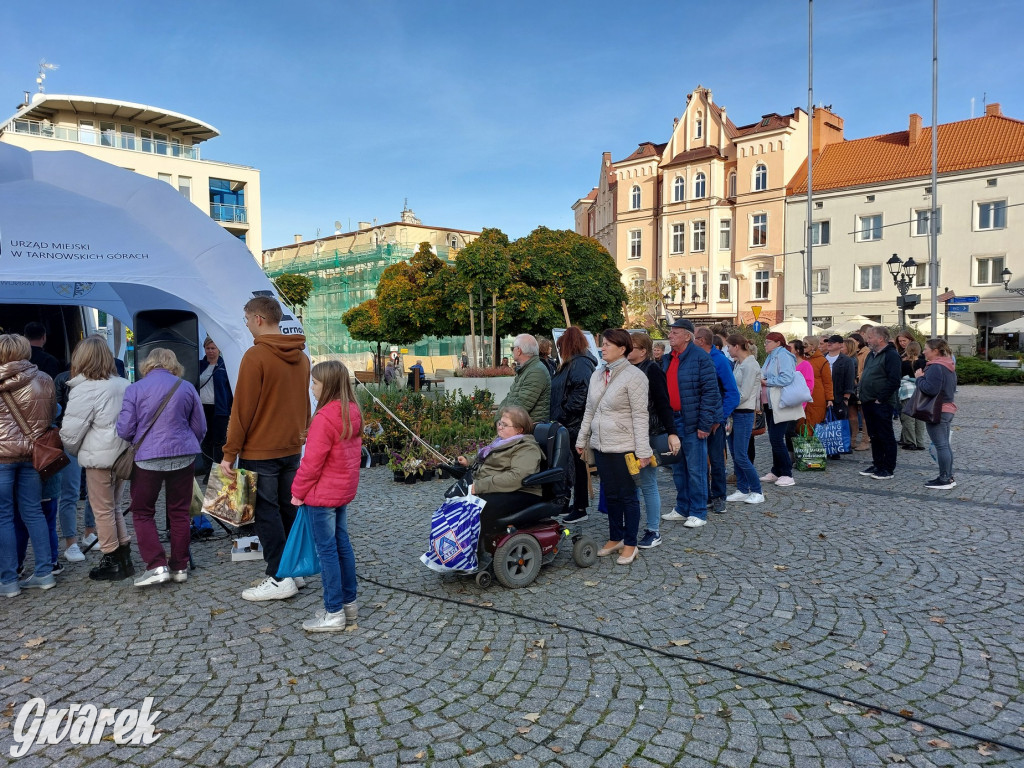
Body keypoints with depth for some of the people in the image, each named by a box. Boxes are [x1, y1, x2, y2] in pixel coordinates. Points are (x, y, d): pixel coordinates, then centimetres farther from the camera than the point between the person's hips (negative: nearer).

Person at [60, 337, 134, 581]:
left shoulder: (85, 389, -13)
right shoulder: (123, 384, 6)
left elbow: (70, 432, -10)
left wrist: (75, 451, 9)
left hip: (100, 458, -7)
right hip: (123, 455, 7)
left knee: (103, 510, 6)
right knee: (114, 506, 18)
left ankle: (112, 562, 15)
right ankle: (124, 557, 22)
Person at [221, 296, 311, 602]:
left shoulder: (256, 356, -14)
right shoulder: (301, 357, 9)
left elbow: (242, 409, -14)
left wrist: (230, 453, -9)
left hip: (260, 452, -7)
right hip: (292, 449, 7)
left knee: (266, 513, 0)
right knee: (289, 509, 14)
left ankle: (279, 578, 3)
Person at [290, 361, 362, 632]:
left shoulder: (325, 417, -22)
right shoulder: (353, 413, 5)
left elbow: (312, 461, -20)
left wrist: (298, 491, -8)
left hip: (323, 494, -9)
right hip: (344, 490, 9)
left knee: (327, 550, -1)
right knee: (342, 544, 16)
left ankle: (334, 613, 7)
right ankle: (349, 603, 25)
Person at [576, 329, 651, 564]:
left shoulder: (634, 376, -10)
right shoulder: (597, 375, 11)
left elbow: (640, 415, -14)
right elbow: (589, 411, 17)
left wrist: (642, 451, -16)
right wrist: (582, 440, 16)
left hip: (623, 446, -6)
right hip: (601, 445, 7)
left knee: (627, 496, 4)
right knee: (610, 494, 15)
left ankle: (630, 545, 16)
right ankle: (615, 539, 28)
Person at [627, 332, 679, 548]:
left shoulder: (652, 370, -9)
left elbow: (663, 404, -13)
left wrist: (671, 433, -19)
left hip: (649, 435, -6)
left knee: (648, 484, 1)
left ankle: (654, 532, 12)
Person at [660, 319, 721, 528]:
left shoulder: (700, 357, -11)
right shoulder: (667, 359, 12)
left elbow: (710, 392, -15)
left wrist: (704, 424, -17)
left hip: (692, 423, -8)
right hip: (672, 421, 8)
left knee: (695, 470, 0)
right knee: (678, 469, 15)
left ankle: (698, 513, 11)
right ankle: (682, 508, 28)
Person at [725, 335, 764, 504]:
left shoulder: (750, 365, -13)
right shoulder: (736, 364, 12)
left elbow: (743, 394, -17)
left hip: (744, 414, -9)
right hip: (734, 413, 9)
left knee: (741, 456, -6)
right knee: (734, 454, 11)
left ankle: (757, 491, 6)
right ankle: (742, 490, 19)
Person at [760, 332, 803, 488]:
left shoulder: (783, 356, -13)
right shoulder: (770, 357, 17)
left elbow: (786, 378, -25)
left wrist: (766, 382, -16)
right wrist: (760, 379, 3)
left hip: (780, 406, -10)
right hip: (770, 405, 10)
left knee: (777, 439, -10)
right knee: (774, 439, 13)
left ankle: (787, 474, -2)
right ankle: (776, 472, 22)